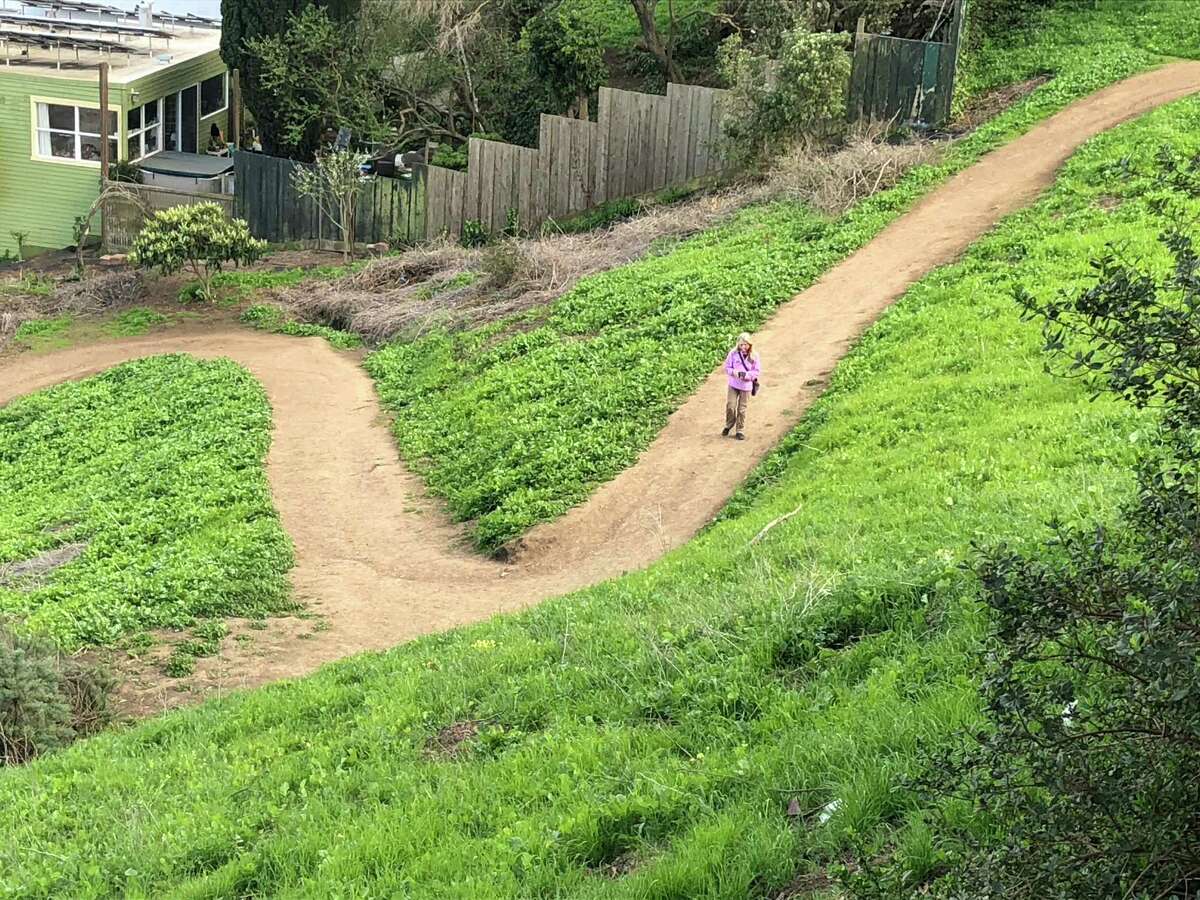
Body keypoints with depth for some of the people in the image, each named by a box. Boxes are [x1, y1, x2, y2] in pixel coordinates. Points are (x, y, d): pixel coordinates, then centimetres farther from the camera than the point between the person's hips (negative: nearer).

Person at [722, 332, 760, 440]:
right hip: (733, 384, 0)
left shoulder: (754, 356, -7)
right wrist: (733, 372, -22)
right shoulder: (733, 353, -7)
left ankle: (740, 430, 16)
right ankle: (729, 425, 24)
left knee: (742, 409, 5)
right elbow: (727, 367, -2)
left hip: (746, 386, 0)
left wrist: (747, 375, -19)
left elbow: (757, 371, -3)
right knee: (730, 406, -3)